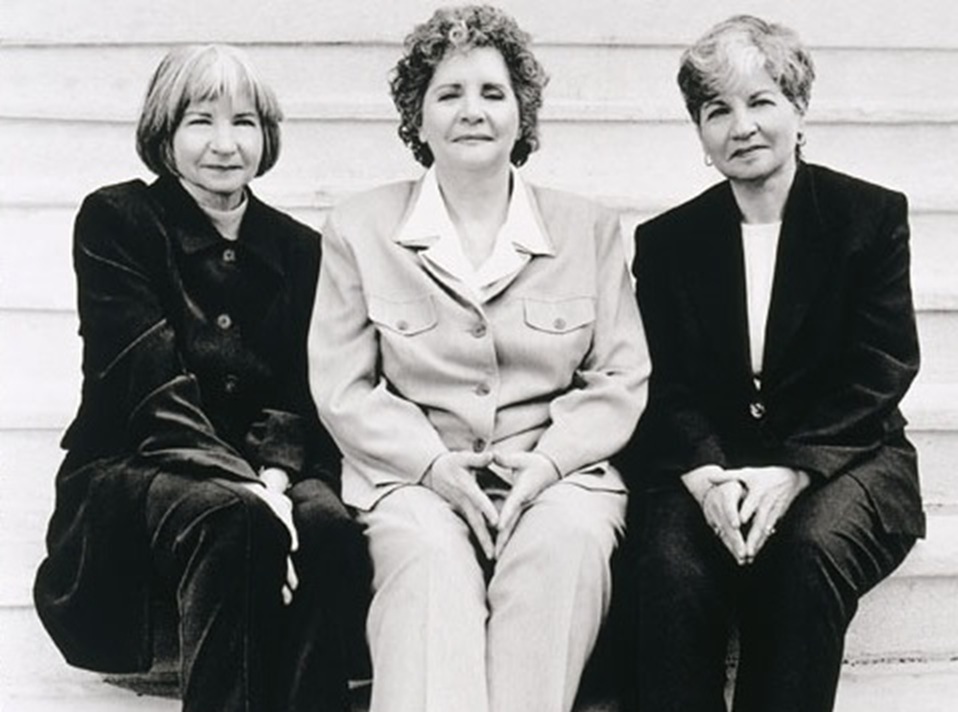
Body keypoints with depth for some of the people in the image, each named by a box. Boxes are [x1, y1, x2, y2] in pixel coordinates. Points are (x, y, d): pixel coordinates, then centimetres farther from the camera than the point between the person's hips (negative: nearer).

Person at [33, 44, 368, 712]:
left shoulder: (299, 248, 13)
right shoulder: (116, 221, 1)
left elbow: (300, 393, 5)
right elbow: (151, 384, -11)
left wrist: (274, 474, -18)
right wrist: (244, 486, -24)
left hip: (270, 473, 3)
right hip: (128, 470, -3)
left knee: (324, 521, -31)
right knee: (230, 520, -35)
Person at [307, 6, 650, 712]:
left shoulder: (590, 229, 14)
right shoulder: (360, 229, 11)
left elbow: (622, 379, 9)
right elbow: (343, 388, 6)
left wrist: (546, 462, -9)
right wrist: (436, 466, -10)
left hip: (557, 473, 1)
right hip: (415, 476, -1)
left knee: (562, 543, -33)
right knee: (429, 559, -34)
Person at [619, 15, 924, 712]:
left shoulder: (872, 216, 4)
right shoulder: (666, 242, 10)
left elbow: (880, 370, -4)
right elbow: (665, 385, 4)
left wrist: (792, 471, -18)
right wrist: (705, 475, -17)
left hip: (841, 458, -1)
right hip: (704, 464, 1)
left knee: (811, 547, -33)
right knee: (672, 567, -29)